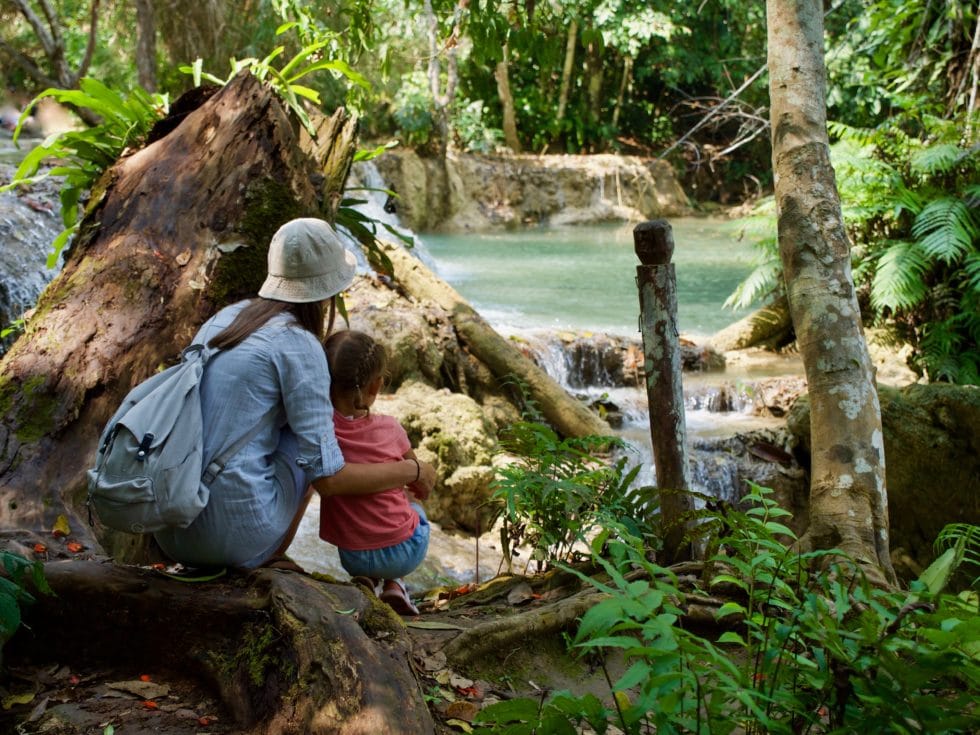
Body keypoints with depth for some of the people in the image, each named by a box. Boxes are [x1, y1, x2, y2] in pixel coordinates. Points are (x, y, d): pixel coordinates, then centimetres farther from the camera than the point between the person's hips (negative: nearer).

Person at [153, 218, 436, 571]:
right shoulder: (299, 345, -10)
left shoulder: (227, 317, 11)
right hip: (235, 533, -7)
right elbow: (327, 478, -11)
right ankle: (262, 562, 17)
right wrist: (412, 470, 3)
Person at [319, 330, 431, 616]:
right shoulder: (389, 429, -12)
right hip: (406, 554, -1)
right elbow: (423, 489, 4)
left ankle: (367, 582, 13)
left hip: (353, 557, 1)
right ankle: (393, 584, 16)